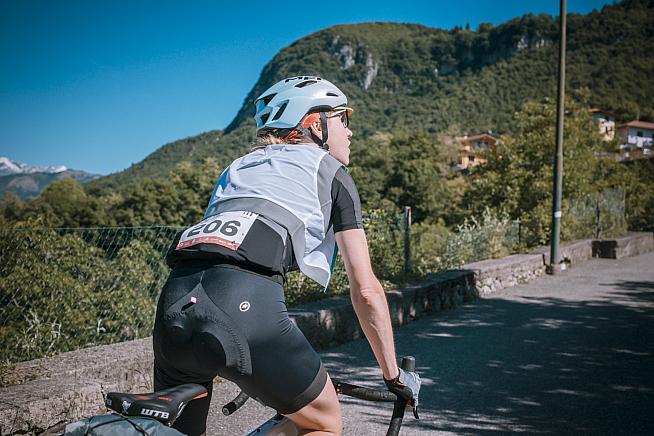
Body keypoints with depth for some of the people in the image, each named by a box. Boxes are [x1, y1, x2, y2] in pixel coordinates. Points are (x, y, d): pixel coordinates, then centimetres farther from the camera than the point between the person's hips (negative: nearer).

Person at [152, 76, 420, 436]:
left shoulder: (238, 168, 33)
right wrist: (394, 375, 25)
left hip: (174, 300, 6)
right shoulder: (329, 171, 17)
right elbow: (366, 290, 13)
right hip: (242, 303, -6)